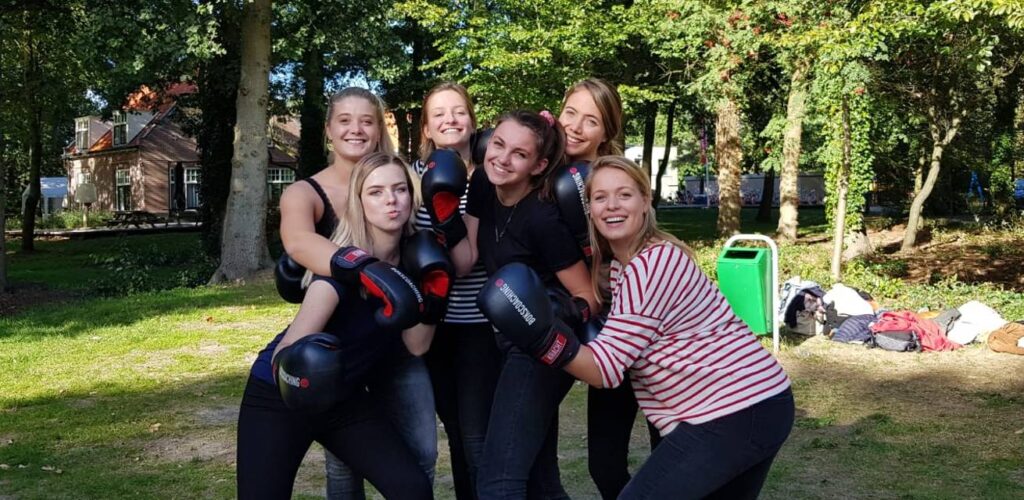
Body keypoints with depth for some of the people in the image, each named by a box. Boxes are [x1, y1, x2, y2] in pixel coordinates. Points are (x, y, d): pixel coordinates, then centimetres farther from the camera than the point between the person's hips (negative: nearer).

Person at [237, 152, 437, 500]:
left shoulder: (410, 258, -6)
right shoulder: (347, 264, -25)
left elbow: (417, 346, -3)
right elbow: (288, 349, -29)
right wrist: (294, 367, -50)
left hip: (346, 399, 6)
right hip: (277, 397, -5)